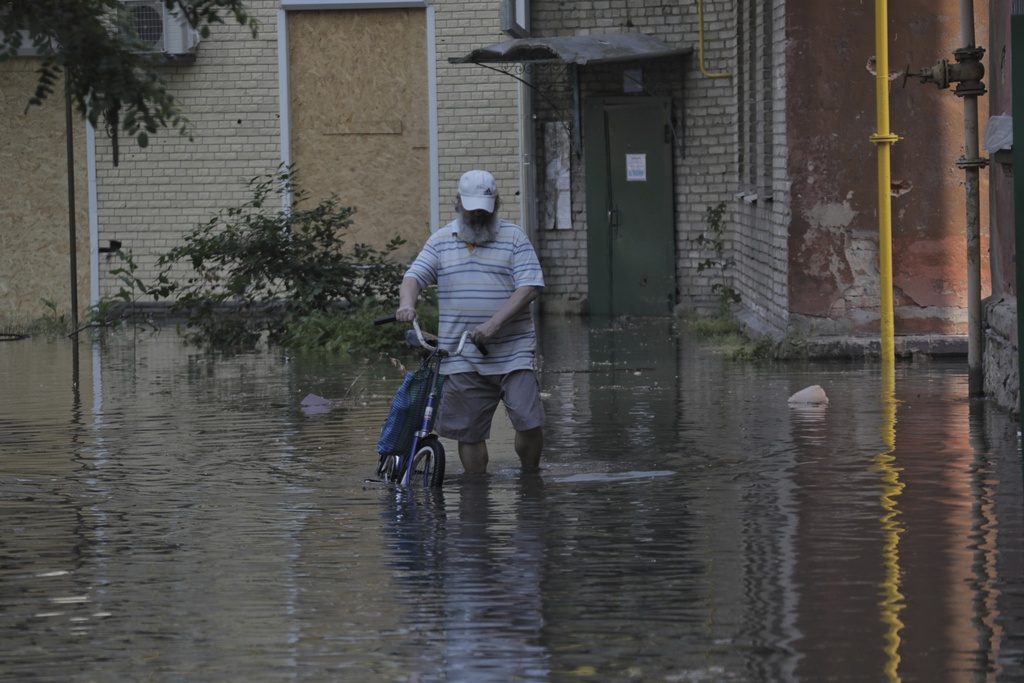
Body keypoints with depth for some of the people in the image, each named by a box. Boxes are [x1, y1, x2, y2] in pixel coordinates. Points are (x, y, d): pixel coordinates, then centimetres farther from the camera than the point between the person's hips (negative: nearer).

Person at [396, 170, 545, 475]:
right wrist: (407, 303, -20)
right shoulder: (441, 240, 12)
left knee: (529, 421, -10)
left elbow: (529, 287, -6)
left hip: (512, 354, -2)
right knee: (469, 431, 3)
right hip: (462, 358, 2)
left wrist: (494, 323, -19)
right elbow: (415, 275, 5)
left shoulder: (514, 237, 3)